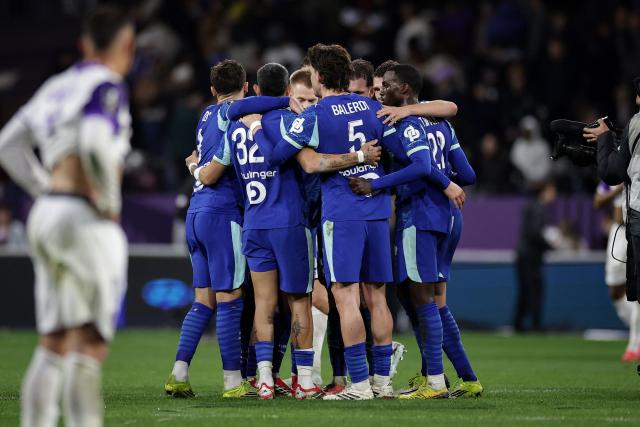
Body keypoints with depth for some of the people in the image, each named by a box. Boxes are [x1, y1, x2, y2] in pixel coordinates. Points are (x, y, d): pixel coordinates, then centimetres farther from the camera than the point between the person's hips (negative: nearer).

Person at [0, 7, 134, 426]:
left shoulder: (57, 87, 17)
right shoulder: (107, 86, -7)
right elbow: (95, 144, -25)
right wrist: (109, 201, -12)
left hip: (45, 216, 8)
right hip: (84, 218, -8)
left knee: (54, 345, 10)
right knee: (90, 346, -6)